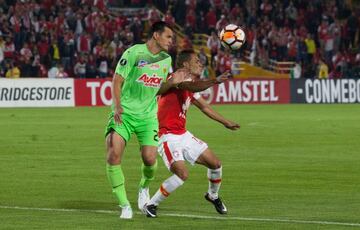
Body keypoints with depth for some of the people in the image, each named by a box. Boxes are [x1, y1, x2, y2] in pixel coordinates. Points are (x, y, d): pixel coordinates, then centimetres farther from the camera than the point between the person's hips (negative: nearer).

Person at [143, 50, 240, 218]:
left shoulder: (189, 84, 15)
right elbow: (194, 86, -38)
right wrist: (215, 81, -52)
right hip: (168, 136, -9)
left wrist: (226, 122, 35)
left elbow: (204, 106, 29)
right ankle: (151, 206, -12)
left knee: (215, 164, 12)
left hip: (183, 135, 10)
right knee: (182, 174, -26)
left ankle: (213, 196, 40)